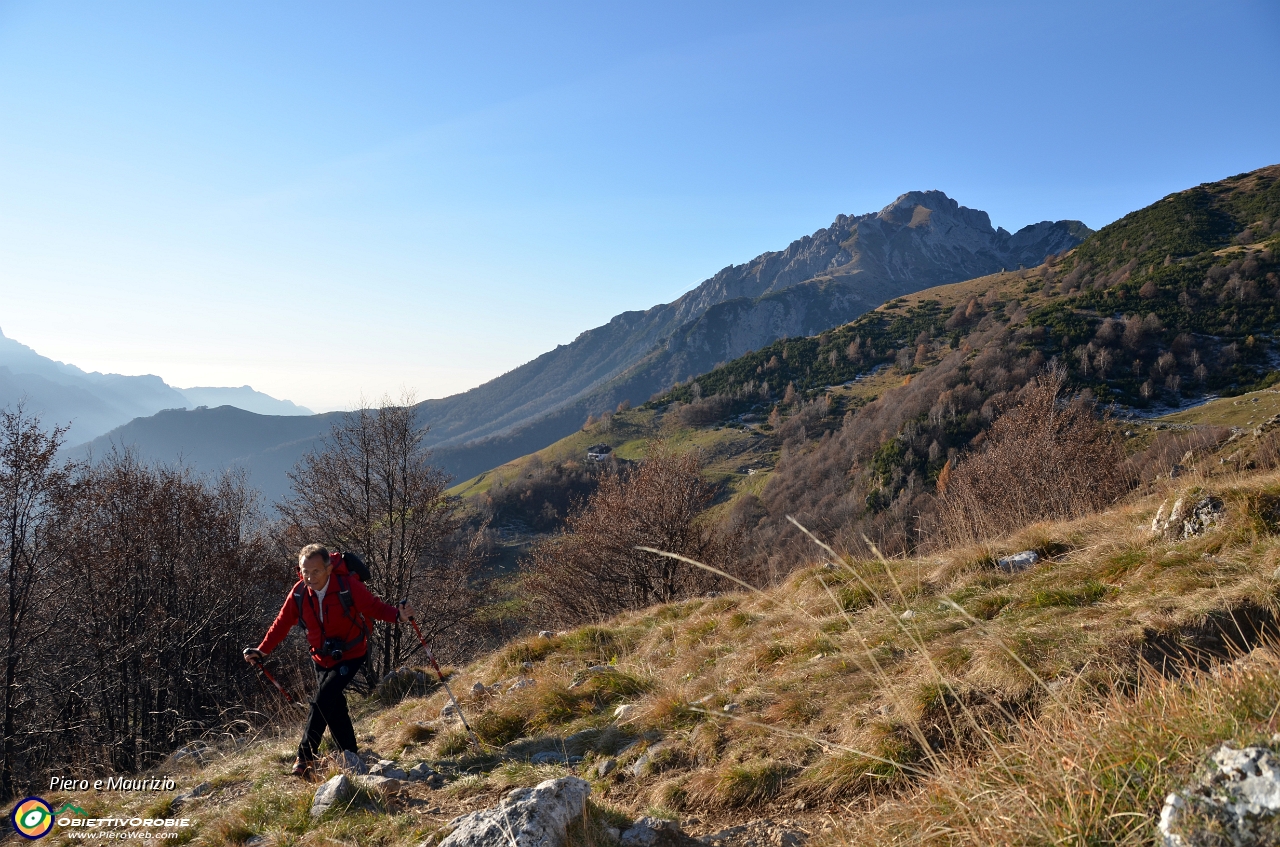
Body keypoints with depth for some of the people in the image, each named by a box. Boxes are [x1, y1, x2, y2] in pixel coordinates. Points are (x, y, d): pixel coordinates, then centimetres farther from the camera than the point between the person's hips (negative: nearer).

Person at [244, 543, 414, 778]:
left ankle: (305, 758, -5)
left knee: (323, 700, -17)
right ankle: (349, 755, 26)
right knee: (334, 706, 10)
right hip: (322, 657, 5)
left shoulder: (348, 586, -24)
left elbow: (375, 607, -20)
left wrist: (398, 615, -38)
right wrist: (262, 651, 1)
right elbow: (282, 623, 2)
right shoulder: (299, 592, -11)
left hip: (350, 654, -5)